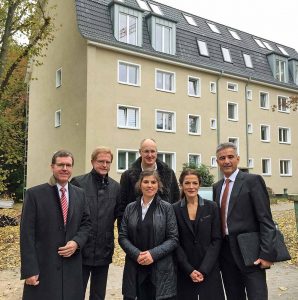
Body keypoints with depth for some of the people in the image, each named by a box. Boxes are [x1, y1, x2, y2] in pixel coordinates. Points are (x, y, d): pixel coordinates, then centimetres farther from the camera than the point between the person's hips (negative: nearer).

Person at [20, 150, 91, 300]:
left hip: (72, 267, 4)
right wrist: (29, 270, -12)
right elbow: (27, 234, -9)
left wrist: (77, 242, -9)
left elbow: (86, 223, 11)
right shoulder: (34, 194, -6)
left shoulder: (79, 194, 6)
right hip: (42, 267, -3)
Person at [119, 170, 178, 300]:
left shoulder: (166, 208, -2)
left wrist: (153, 254, -15)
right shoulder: (130, 208, 4)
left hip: (161, 270, -1)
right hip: (135, 268, 2)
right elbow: (122, 237, 3)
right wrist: (136, 254, -12)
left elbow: (173, 239, -4)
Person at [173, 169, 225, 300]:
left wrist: (204, 269, -10)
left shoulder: (212, 207, -1)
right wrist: (189, 270, -9)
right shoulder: (175, 209, -2)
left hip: (209, 270, 0)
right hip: (184, 272, 0)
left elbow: (216, 240, -3)